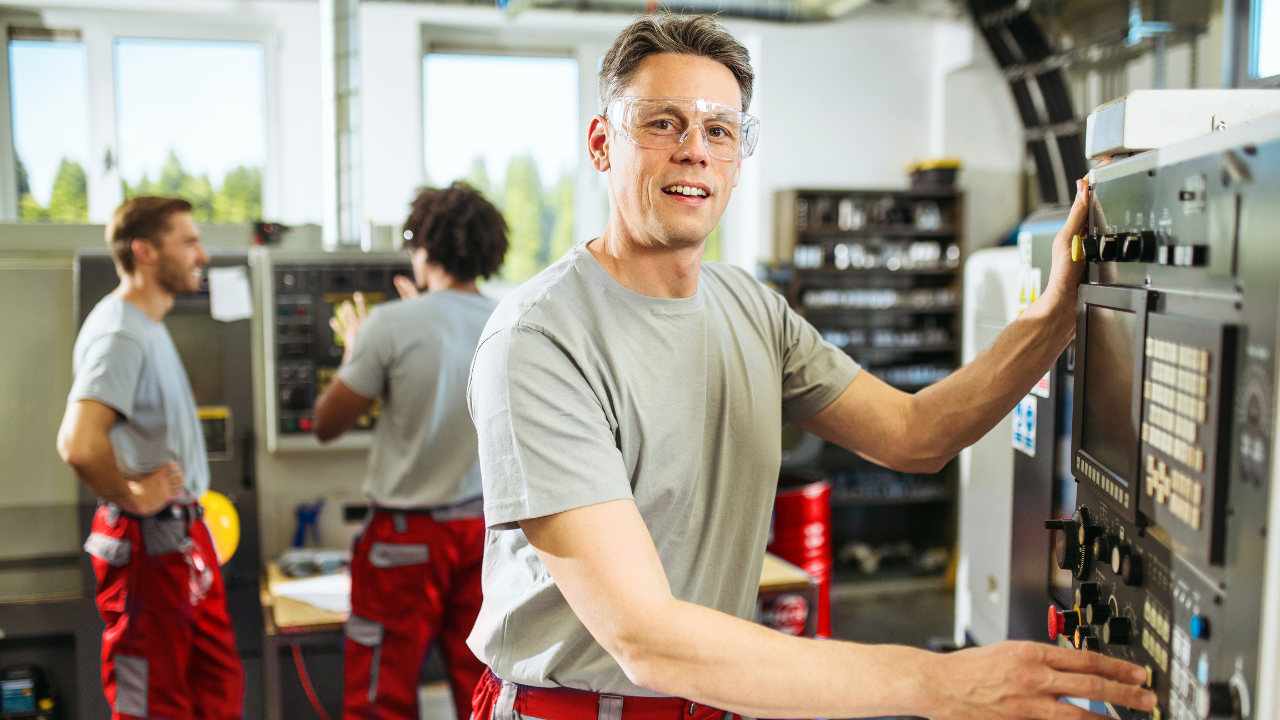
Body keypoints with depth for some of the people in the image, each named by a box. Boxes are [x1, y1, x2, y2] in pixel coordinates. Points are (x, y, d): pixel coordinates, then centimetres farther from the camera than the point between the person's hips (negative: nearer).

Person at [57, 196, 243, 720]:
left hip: (182, 535, 10)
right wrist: (132, 497, -19)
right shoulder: (119, 334, -20)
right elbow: (78, 444, -35)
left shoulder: (149, 326, 13)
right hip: (149, 545, -10)